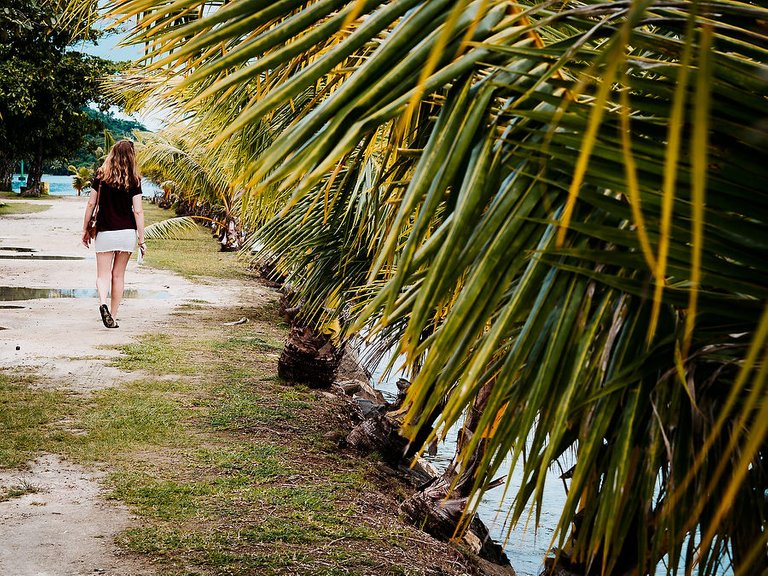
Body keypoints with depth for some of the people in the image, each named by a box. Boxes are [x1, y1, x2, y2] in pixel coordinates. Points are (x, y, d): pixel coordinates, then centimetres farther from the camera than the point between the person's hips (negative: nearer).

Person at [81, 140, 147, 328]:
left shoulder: (100, 176, -1)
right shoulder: (134, 180, -5)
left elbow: (91, 204, 1)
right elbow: (138, 211, -7)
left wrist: (85, 230, 11)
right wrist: (141, 240, -2)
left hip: (104, 232, 0)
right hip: (127, 232, 0)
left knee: (103, 275, 3)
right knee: (118, 275, 11)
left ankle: (103, 303, -26)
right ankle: (113, 316, 15)